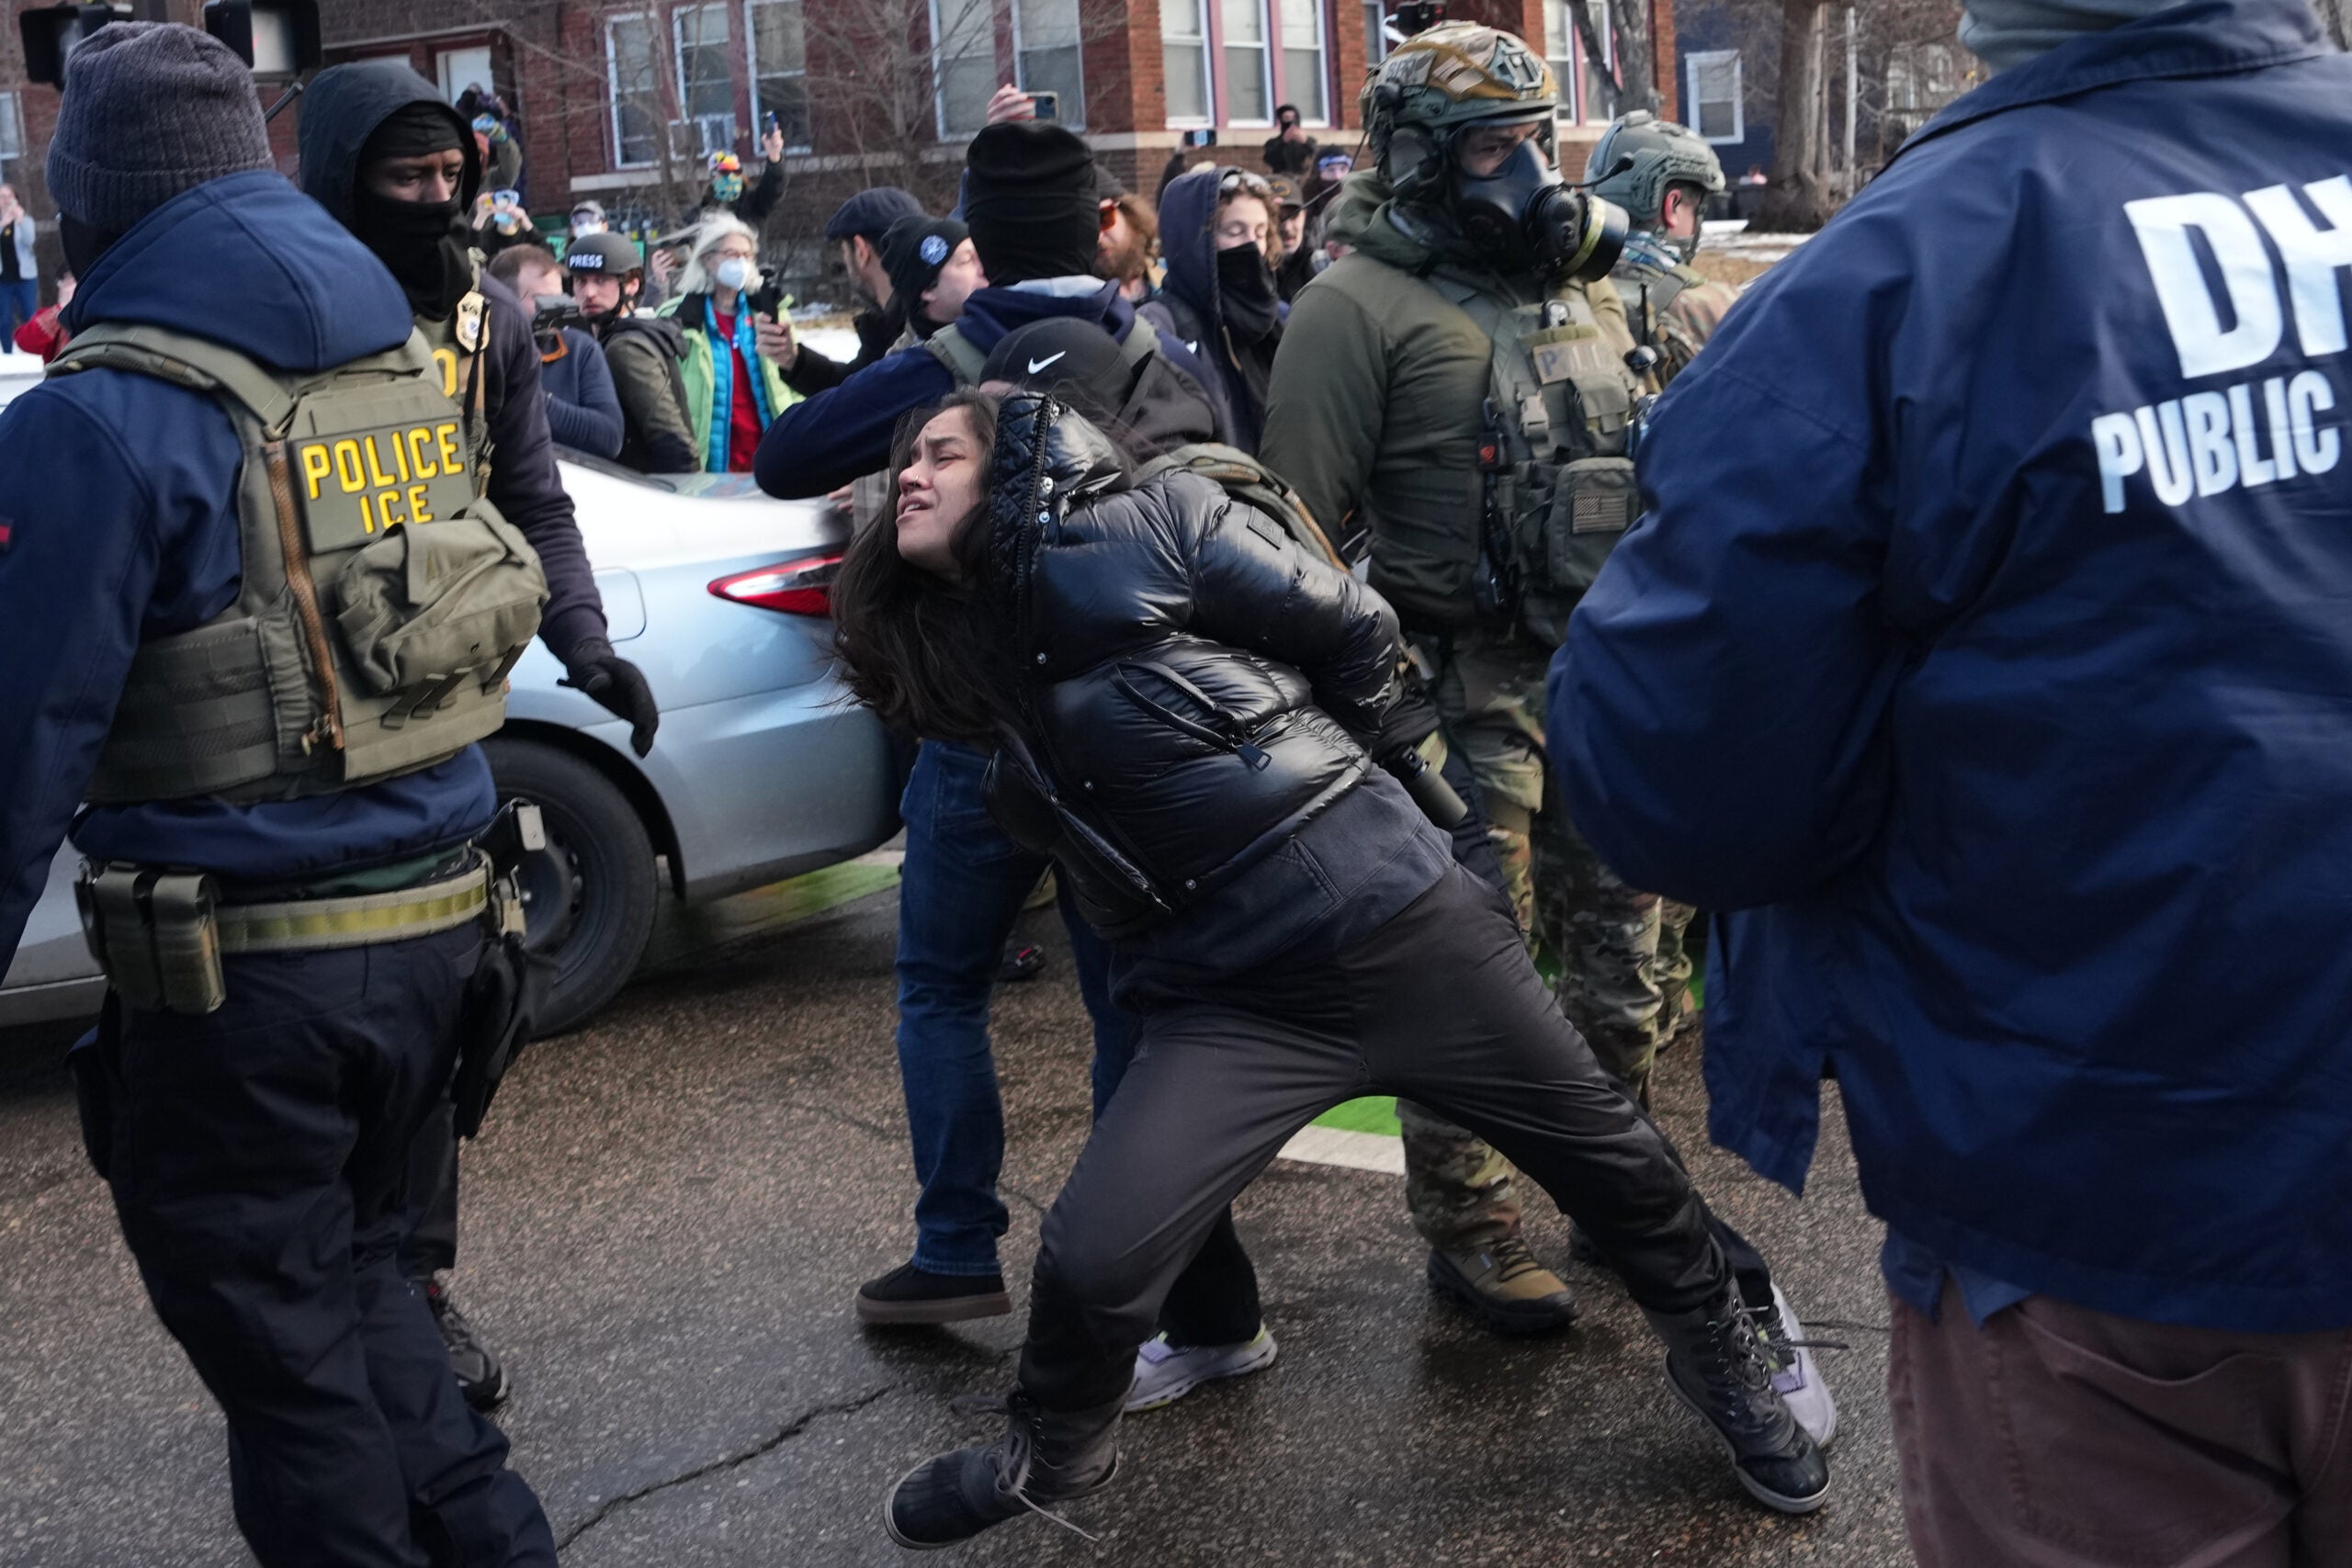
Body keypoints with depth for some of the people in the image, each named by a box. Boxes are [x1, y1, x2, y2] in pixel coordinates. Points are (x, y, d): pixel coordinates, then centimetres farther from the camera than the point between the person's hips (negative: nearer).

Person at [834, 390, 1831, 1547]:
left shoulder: (1153, 531, -8)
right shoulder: (953, 657, 8)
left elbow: (1358, 635, -1)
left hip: (1401, 927, -3)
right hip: (1227, 1000, 3)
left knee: (1615, 1164, 11)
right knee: (1090, 1256, -12)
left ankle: (1724, 1364, 40)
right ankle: (1053, 1453, 20)